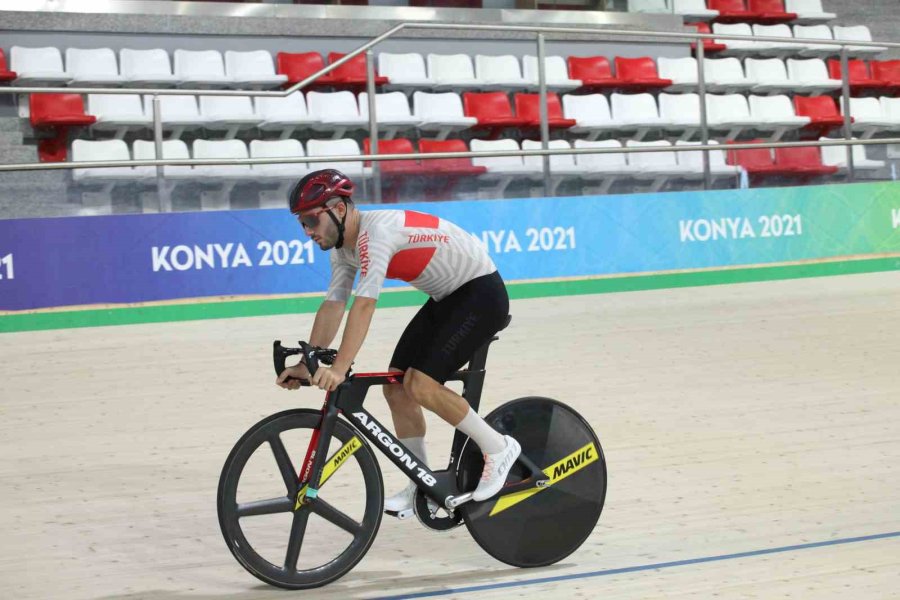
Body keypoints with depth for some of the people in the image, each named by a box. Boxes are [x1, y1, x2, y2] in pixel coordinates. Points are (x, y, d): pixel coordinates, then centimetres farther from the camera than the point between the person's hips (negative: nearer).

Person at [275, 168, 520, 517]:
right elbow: (333, 305, 3)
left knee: (421, 385, -20)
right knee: (396, 388, 2)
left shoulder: (377, 231, -28)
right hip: (446, 299, 10)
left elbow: (364, 305, -36)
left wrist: (339, 369, -40)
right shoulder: (344, 247, 2)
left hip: (482, 294, -10)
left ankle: (498, 449, -3)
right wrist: (307, 364, -5)